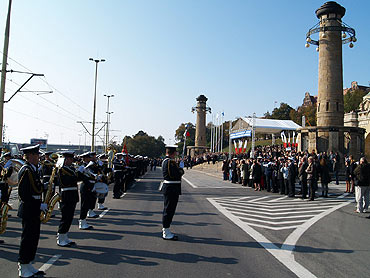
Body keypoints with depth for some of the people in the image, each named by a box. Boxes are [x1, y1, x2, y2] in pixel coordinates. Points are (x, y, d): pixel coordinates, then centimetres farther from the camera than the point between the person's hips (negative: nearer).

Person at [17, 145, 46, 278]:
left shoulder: (33, 170, 14)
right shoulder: (26, 170, -16)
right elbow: (23, 194, -21)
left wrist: (41, 205, 11)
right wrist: (40, 205, -18)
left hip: (34, 211, 9)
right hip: (28, 211, -9)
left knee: (33, 238, 15)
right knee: (27, 239, 0)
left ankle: (28, 265, 26)